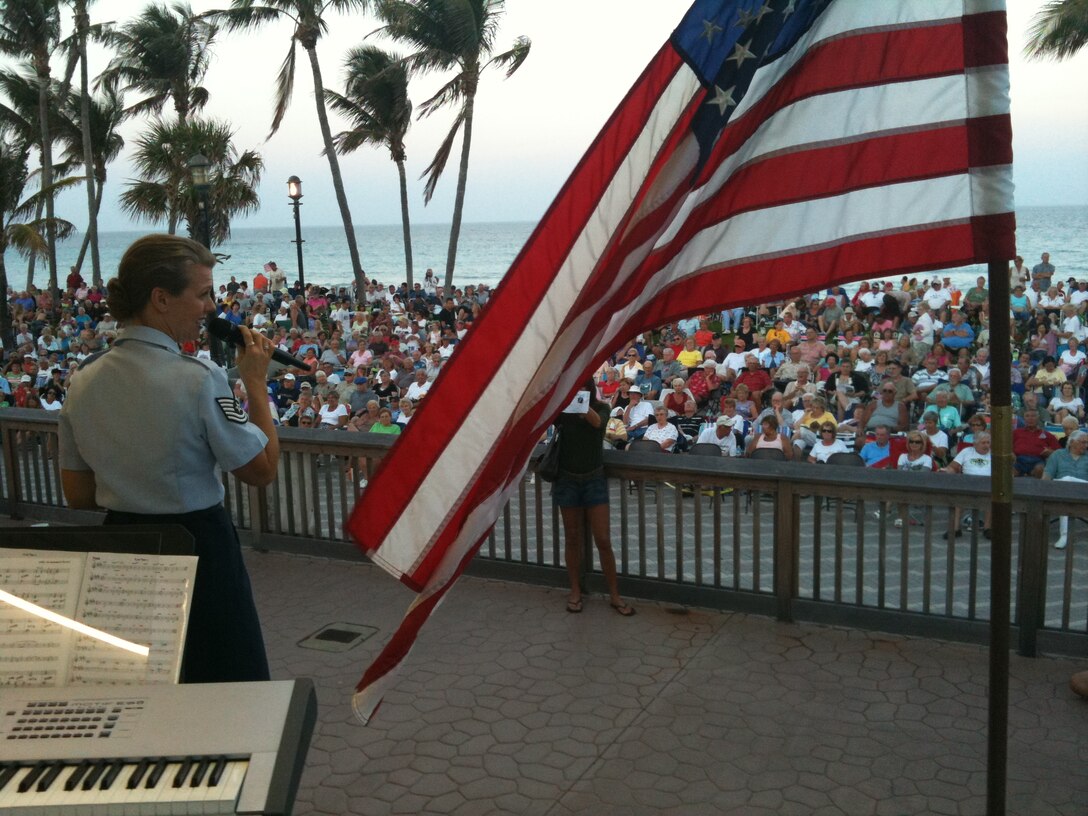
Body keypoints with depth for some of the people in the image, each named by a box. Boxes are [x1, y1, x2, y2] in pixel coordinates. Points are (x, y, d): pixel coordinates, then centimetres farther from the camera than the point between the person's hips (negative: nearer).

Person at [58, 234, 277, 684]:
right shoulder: (198, 378, -20)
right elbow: (262, 470, -11)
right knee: (227, 686, 10)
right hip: (196, 545, -6)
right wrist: (255, 383, -4)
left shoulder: (83, 380, -1)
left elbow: (78, 495, 6)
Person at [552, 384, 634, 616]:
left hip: (594, 479, 0)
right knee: (573, 539, 10)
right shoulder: (562, 410, -6)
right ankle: (575, 591, 24)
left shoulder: (601, 408, -7)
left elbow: (597, 422, -28)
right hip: (567, 479, 0)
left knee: (603, 541, 0)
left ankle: (614, 595, 11)